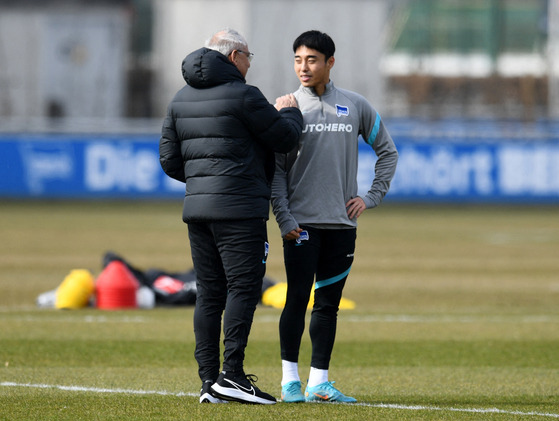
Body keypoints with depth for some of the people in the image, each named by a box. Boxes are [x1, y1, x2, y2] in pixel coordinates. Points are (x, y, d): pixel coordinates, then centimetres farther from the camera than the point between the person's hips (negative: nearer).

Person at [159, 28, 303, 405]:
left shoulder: (181, 99, 14)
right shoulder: (243, 96, -9)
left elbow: (170, 159, 15)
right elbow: (285, 139, -3)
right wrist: (290, 112, 17)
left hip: (197, 206, 7)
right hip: (239, 207, -7)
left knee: (209, 292, 7)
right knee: (244, 287, -8)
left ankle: (209, 380, 5)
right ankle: (231, 374, -16)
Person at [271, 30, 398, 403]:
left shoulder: (356, 107, 8)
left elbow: (388, 152, 17)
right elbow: (276, 168, 0)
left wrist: (371, 197, 6)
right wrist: (284, 218, -9)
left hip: (342, 223, 2)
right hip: (302, 222, -2)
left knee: (329, 303, 4)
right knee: (298, 298, -8)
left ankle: (320, 382, 8)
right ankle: (290, 379, -2)